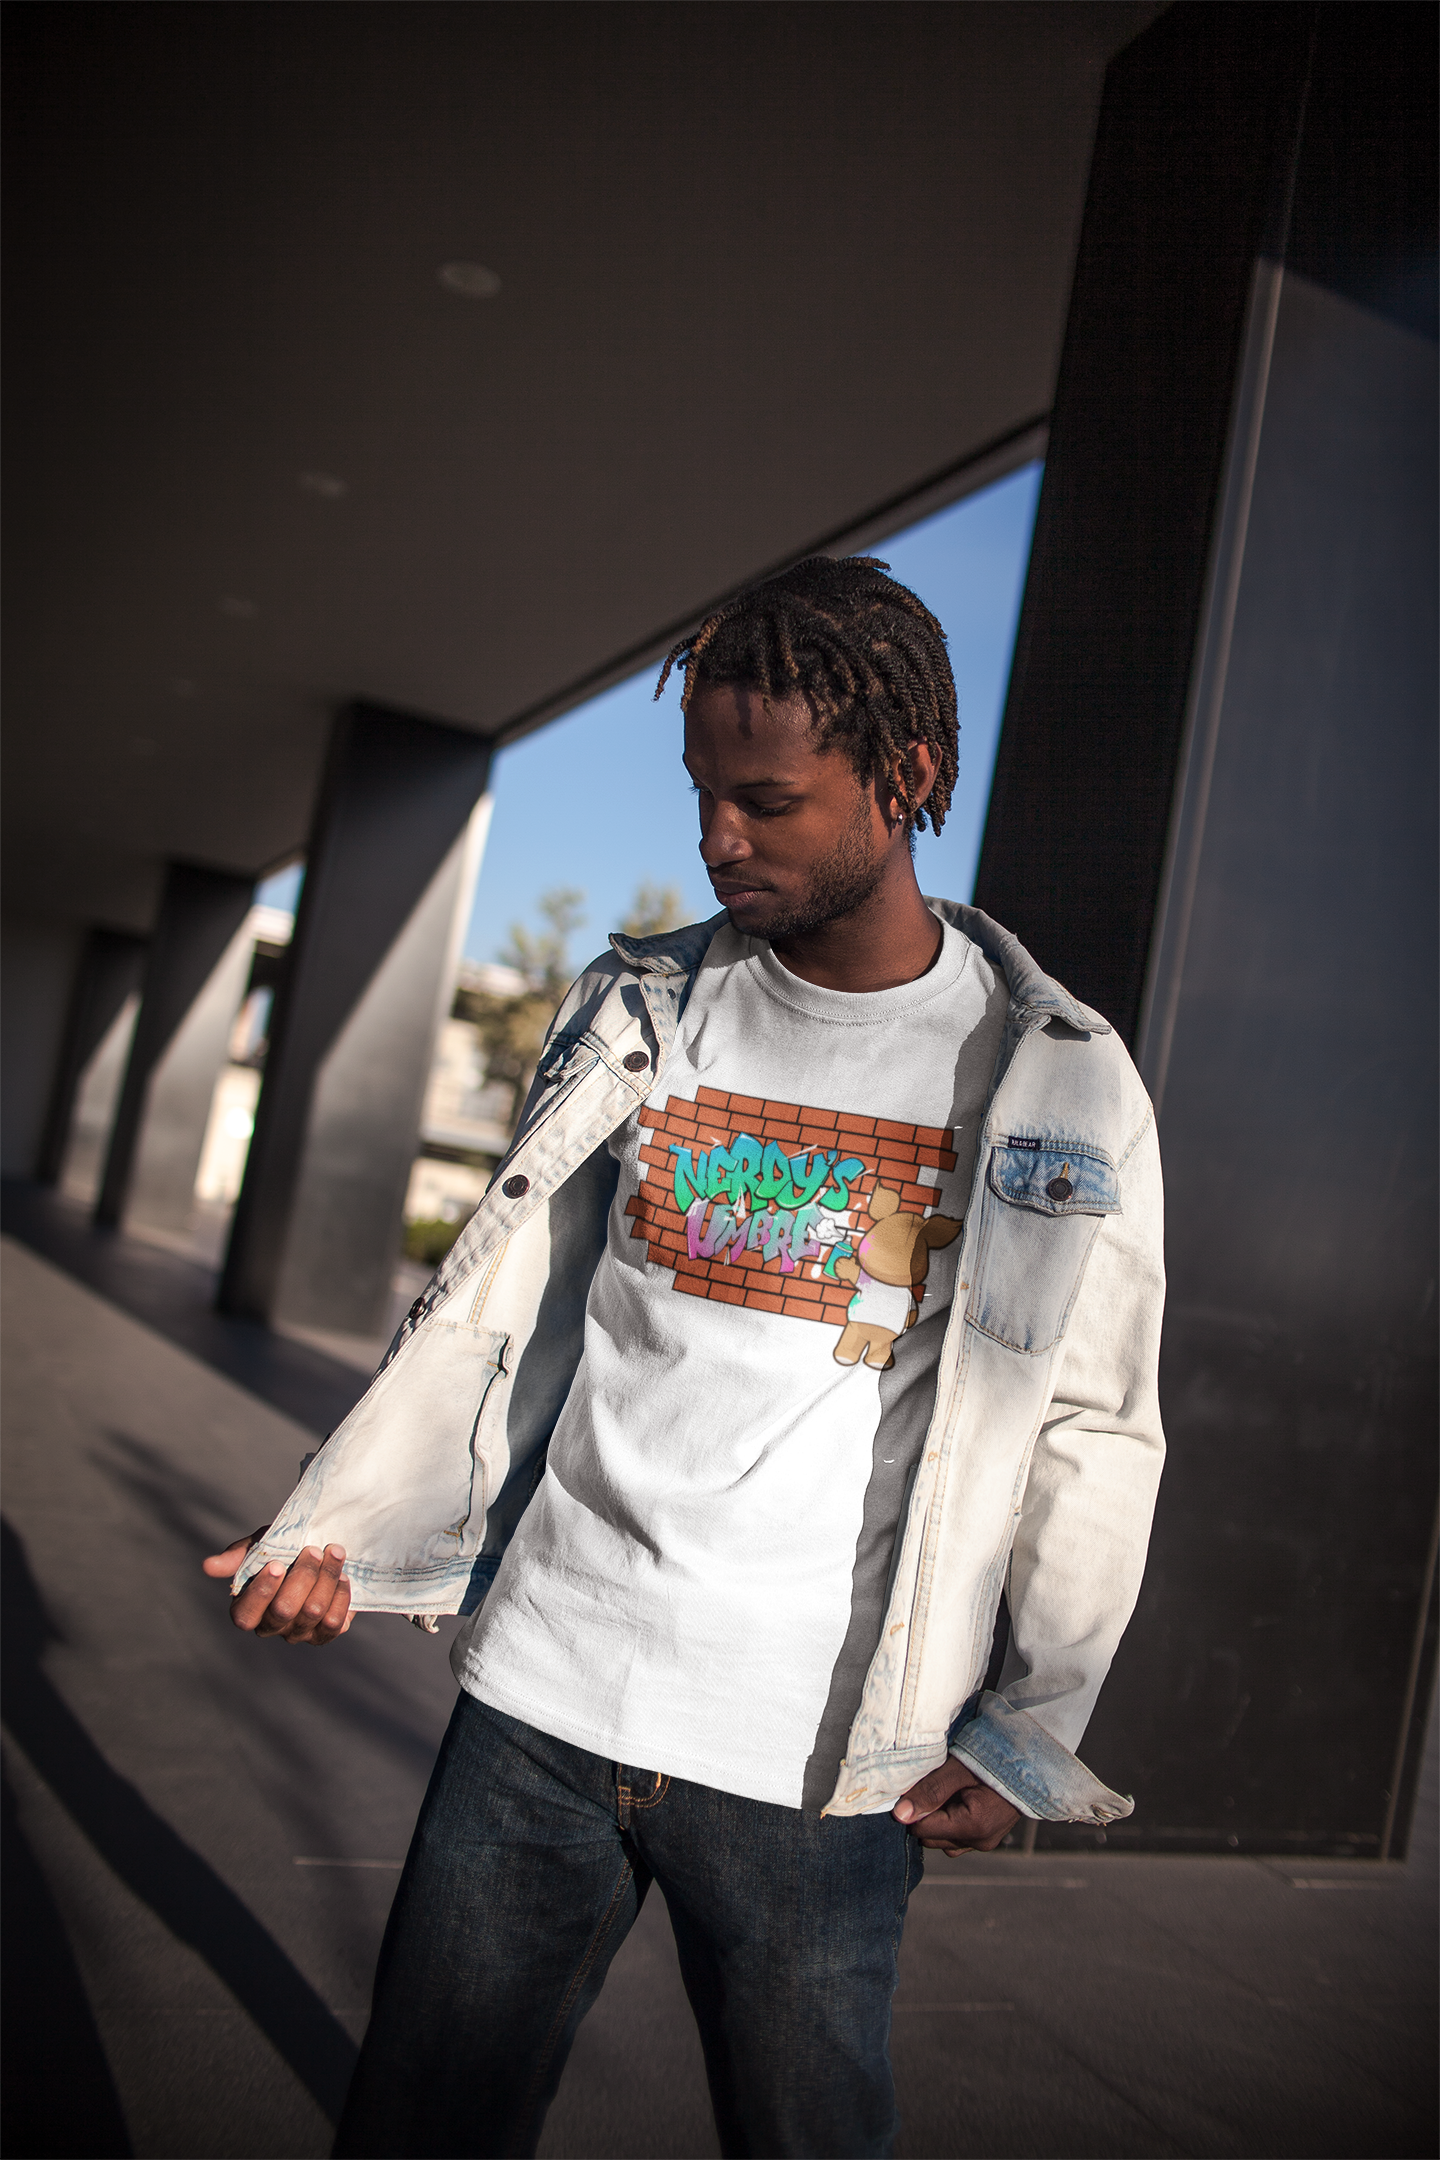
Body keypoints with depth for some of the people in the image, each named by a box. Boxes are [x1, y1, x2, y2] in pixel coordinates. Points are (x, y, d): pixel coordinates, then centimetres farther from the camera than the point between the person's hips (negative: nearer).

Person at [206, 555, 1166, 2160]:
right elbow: (497, 1308, 7)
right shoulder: (644, 1012, 5)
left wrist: (1027, 1728, -1)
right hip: (541, 1693, 3)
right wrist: (337, 1531, -2)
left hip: (815, 1765, -2)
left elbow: (1092, 1429, 1)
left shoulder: (1059, 1084, -3)